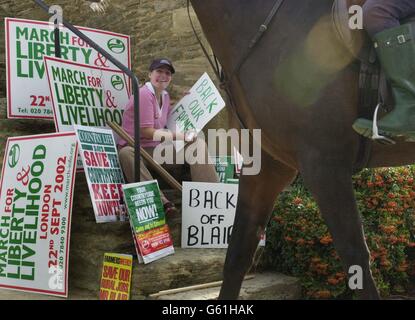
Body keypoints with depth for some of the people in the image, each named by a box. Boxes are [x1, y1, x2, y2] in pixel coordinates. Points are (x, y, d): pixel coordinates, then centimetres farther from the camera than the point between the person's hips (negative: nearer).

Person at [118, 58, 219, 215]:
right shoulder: (144, 94, -14)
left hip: (159, 149, 8)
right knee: (126, 153, -42)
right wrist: (180, 136, -18)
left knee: (198, 144, -4)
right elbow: (147, 132, -19)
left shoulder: (165, 96, 12)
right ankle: (161, 201, -52)